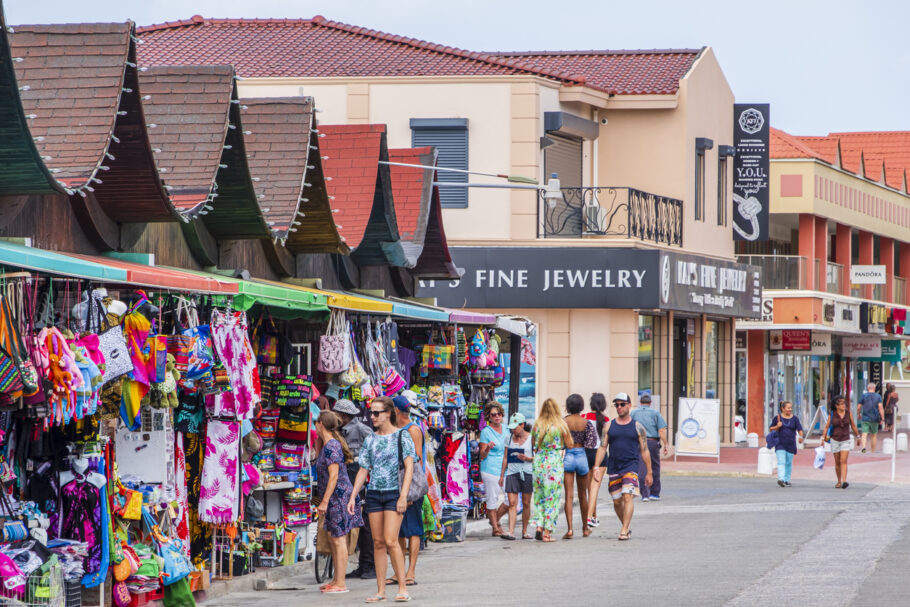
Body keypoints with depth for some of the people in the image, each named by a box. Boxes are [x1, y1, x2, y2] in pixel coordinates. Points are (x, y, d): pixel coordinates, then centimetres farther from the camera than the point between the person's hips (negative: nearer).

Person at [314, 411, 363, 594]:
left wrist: (325, 501, -21)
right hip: (335, 498, 10)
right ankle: (336, 580, 22)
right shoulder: (327, 445, 14)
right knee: (333, 538, 15)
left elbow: (334, 476, -21)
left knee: (339, 539, -8)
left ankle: (340, 584, -7)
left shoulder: (331, 447, -16)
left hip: (339, 495, -10)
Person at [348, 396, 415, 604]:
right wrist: (352, 497, 7)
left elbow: (409, 466, -7)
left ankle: (402, 587, -7)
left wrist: (403, 496, -15)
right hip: (374, 493, 5)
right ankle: (380, 590, 7)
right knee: (378, 542, 4)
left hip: (394, 493, -5)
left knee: (390, 541, -13)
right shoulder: (370, 440, 11)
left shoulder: (402, 436, -2)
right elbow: (363, 471, 14)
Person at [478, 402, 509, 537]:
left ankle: (496, 519, 24)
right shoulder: (486, 432, -4)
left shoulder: (505, 430, 14)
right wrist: (488, 449, -24)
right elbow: (482, 455, -5)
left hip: (504, 469, 6)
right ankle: (495, 528, 7)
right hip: (490, 469, -6)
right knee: (492, 499, -3)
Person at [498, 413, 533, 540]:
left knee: (526, 503, 4)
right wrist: (502, 475, 13)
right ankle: (511, 532, -16)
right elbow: (505, 458, 15)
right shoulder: (509, 438, 10)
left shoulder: (531, 438, 0)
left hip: (527, 473, -2)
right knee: (512, 503, -8)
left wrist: (527, 458, -17)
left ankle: (524, 531, 15)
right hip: (512, 473, 2)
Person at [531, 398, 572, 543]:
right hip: (554, 462, -3)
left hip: (539, 461, 3)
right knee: (552, 498, 2)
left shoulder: (537, 424, 3)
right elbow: (570, 445, 1)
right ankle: (547, 532, 0)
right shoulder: (560, 425, -6)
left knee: (539, 495, 15)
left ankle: (539, 526, 4)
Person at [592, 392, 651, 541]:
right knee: (617, 501, 6)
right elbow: (602, 447, 7)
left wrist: (649, 473, 7)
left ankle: (624, 531, -19)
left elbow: (644, 450, 8)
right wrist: (597, 467, -4)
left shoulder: (637, 427, 4)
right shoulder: (609, 426, 9)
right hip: (613, 468, 3)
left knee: (628, 496, -18)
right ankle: (627, 527, 25)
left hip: (631, 467, -3)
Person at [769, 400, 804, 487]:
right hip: (780, 444, -2)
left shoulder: (794, 418, 5)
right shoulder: (777, 418, 2)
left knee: (789, 463, 6)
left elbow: (799, 429, -2)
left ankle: (787, 480, 14)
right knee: (781, 462, -14)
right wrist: (777, 427, -13)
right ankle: (780, 479, -25)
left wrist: (801, 436, -23)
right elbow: (771, 429, 8)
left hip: (791, 444, 2)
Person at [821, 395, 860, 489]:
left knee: (843, 461, -14)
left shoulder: (848, 413, -2)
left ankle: (844, 481, -24)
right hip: (835, 440, 1)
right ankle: (839, 482, 21)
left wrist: (858, 436, 14)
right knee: (837, 462, 8)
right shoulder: (832, 414, -4)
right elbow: (827, 426, 1)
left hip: (845, 440, -1)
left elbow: (853, 425, 8)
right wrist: (823, 438, -6)